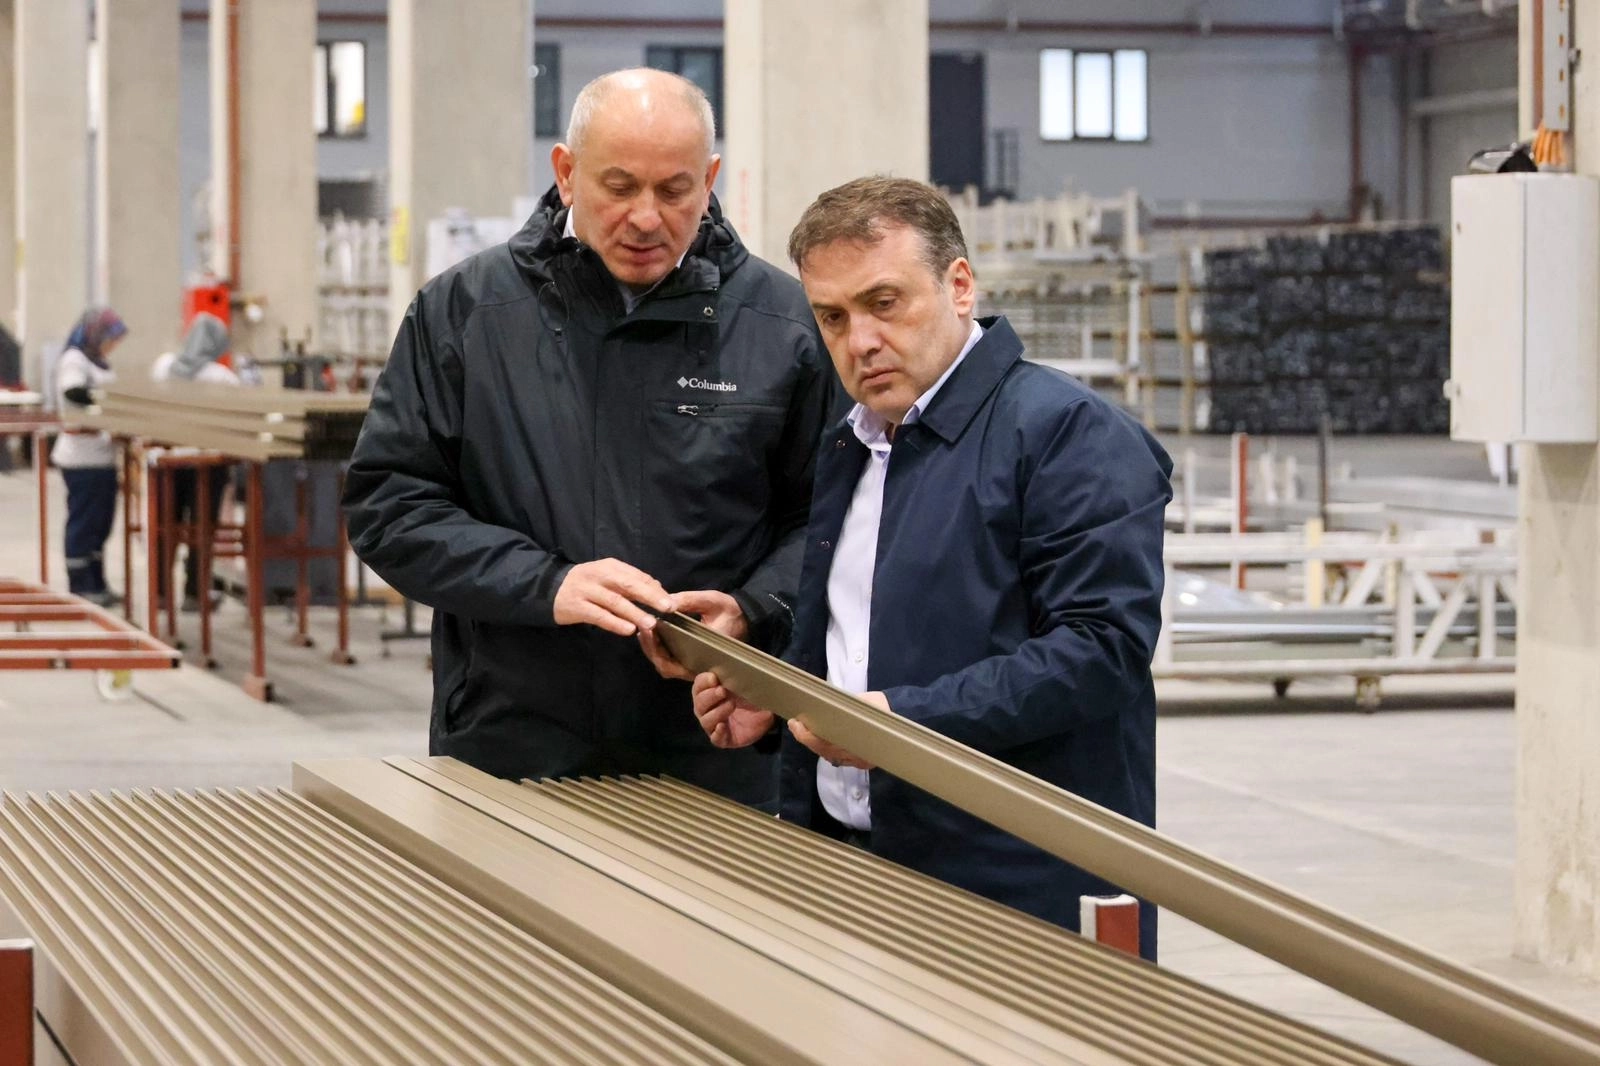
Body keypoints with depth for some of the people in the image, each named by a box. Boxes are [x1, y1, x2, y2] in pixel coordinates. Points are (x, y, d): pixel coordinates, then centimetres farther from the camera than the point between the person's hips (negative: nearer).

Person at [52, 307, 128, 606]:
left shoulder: (100, 362, 18)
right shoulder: (73, 360, -11)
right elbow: (74, 393, -28)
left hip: (102, 455, 9)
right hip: (82, 456, -9)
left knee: (101, 523, 13)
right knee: (83, 522, -3)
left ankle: (96, 585, 21)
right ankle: (80, 588, 3)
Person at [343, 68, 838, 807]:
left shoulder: (783, 324, 1)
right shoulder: (464, 310, 1)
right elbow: (386, 503, -1)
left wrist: (752, 610, -14)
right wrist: (543, 585, -14)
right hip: (508, 743, 0)